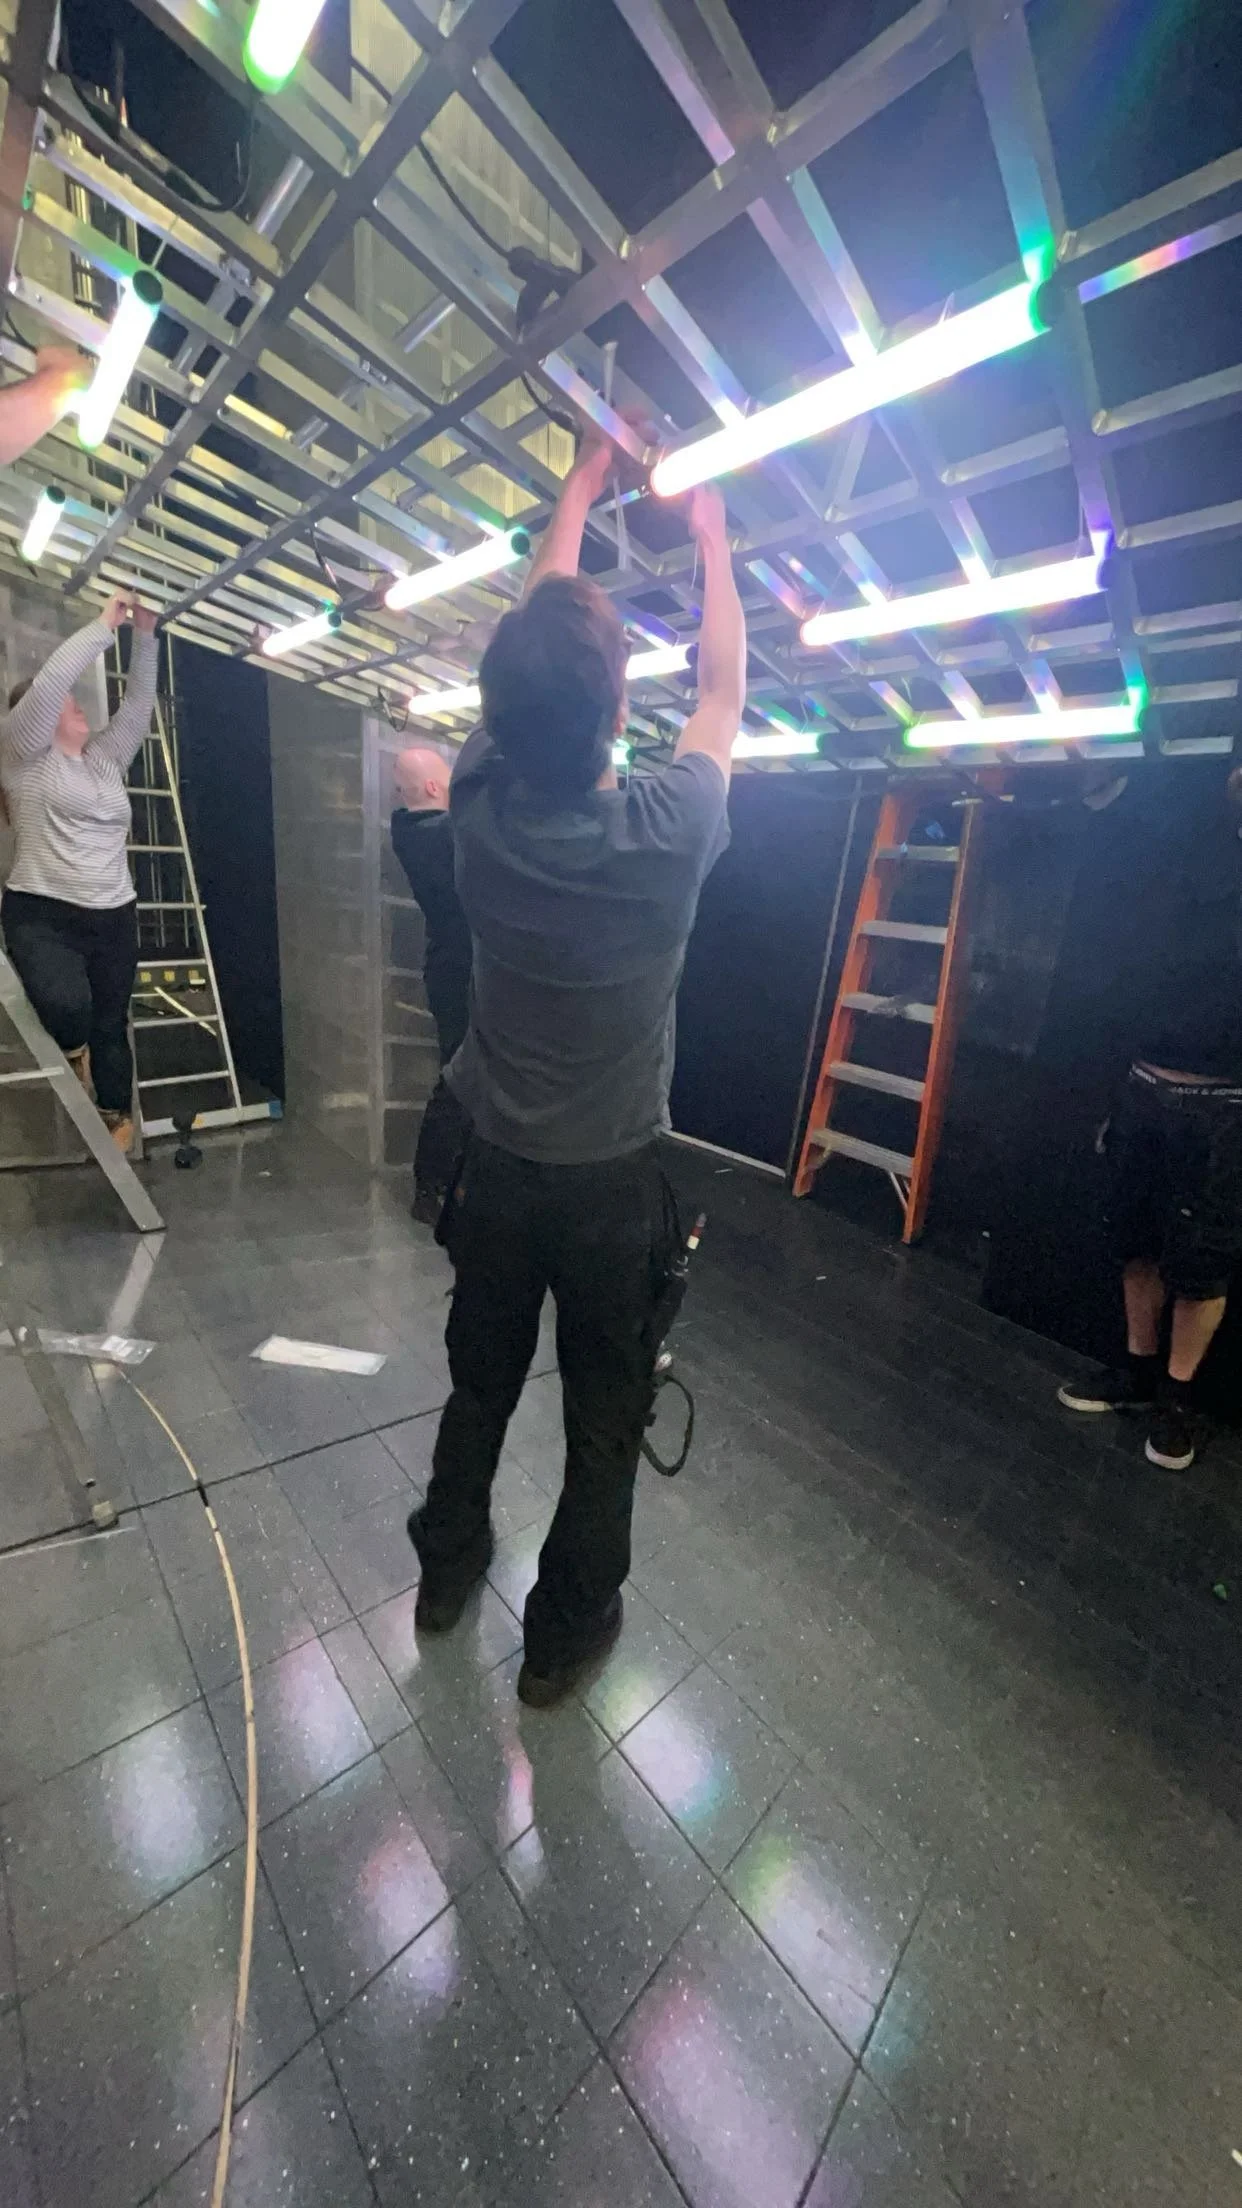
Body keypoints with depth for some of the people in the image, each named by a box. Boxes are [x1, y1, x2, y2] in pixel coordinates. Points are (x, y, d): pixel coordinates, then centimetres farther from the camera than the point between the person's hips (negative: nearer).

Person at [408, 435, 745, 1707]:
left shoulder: (480, 807, -12)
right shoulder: (669, 835, -19)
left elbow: (530, 635, 7)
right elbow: (724, 692, 3)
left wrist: (581, 485, 21)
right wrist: (711, 539, 18)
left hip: (497, 1168, 4)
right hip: (614, 1184, -3)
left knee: (478, 1384, 25)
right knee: (605, 1420, 19)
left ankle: (445, 1567, 51)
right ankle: (564, 1632, 41)